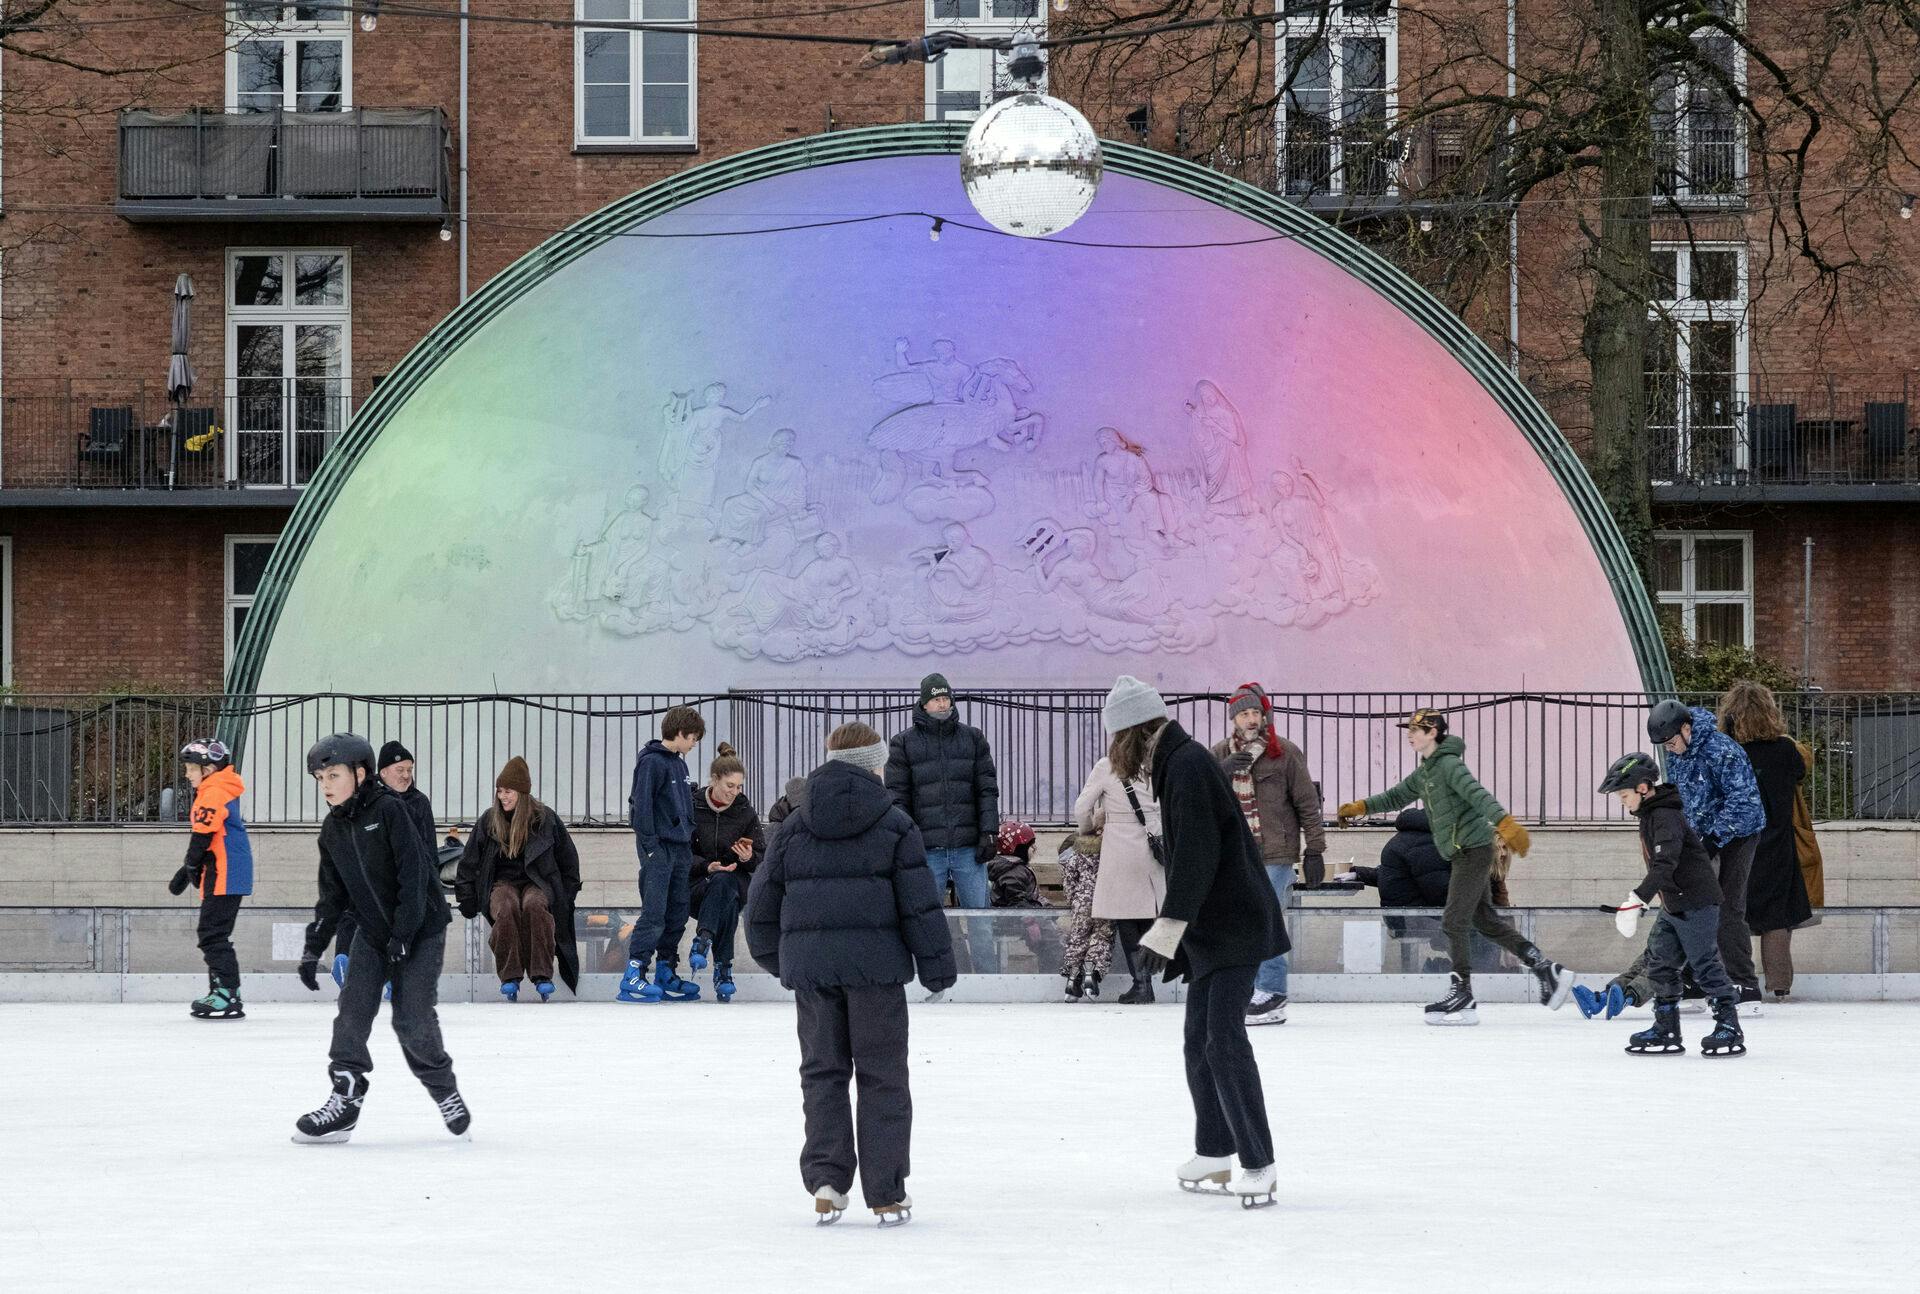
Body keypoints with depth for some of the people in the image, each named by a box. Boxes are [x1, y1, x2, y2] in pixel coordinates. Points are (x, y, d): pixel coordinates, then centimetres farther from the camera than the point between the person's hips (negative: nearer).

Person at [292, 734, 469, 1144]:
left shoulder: (388, 810, -17)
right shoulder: (332, 829, 4)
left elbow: (413, 872, -20)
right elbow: (332, 895, 10)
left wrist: (403, 934, -22)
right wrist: (313, 949, 5)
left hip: (421, 927, -6)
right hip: (372, 930, 6)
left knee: (412, 1019, -8)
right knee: (353, 1010, -5)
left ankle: (444, 1091, 14)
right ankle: (345, 1100, -2)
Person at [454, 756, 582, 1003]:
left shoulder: (544, 818, 3)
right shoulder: (489, 820, 6)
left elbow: (568, 858, 12)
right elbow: (470, 860, 13)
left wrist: (567, 895, 7)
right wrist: (466, 897, 8)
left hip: (537, 882, -1)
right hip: (503, 883, 1)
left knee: (535, 907, -37)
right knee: (507, 909, -36)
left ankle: (542, 974, -38)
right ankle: (509, 976, -36)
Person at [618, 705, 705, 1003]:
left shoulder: (678, 763, 16)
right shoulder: (651, 761, -11)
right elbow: (641, 805, -15)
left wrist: (688, 839, 17)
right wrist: (650, 846, -18)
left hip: (680, 849, 9)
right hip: (659, 847, -9)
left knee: (677, 914, 9)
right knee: (654, 914, -12)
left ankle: (667, 975, 15)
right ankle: (633, 977, -12)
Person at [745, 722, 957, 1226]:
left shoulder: (794, 827, 10)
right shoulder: (894, 825, 1)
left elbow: (763, 897, 13)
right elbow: (920, 902, -2)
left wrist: (772, 955, 28)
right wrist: (937, 965, 4)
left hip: (809, 965, 2)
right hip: (875, 965, -2)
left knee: (822, 1072, 11)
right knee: (881, 1077, 4)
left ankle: (826, 1180, -1)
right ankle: (886, 1194, 4)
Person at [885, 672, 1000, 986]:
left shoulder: (972, 738, 9)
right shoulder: (904, 743, 4)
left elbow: (987, 789, 8)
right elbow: (897, 796, 2)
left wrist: (987, 832, -1)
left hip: (968, 846, 1)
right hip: (927, 849, -1)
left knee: (980, 917, 1)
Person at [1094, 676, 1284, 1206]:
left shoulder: (1188, 765, -16)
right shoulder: (1177, 763, 16)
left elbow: (1196, 855, -23)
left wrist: (1168, 928, -23)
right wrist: (1170, 934, 25)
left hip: (1233, 928, -11)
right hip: (1210, 932, 11)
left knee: (1225, 1042, -13)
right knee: (1201, 1043, 14)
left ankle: (1258, 1162, -12)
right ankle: (1214, 1155, 23)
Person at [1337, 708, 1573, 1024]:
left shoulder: (1449, 764, -14)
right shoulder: (1425, 773, 15)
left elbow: (1479, 795, -29)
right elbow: (1397, 796, 28)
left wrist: (1505, 823, -42)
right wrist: (1361, 807, 20)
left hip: (1474, 849, -10)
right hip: (1461, 854, 10)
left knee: (1454, 921, -8)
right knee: (1486, 921, 12)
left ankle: (1463, 996, -4)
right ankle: (1547, 969, 15)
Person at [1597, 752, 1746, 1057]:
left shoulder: (1667, 817, -21)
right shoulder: (1649, 815, 11)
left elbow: (1665, 864, -33)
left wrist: (1636, 900, -39)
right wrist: (1649, 897, 32)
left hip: (1696, 903, -11)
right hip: (1673, 905, 11)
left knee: (1704, 964, -7)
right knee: (1659, 961, 11)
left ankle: (1730, 1028, -1)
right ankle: (1666, 1030, 17)